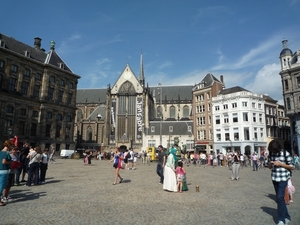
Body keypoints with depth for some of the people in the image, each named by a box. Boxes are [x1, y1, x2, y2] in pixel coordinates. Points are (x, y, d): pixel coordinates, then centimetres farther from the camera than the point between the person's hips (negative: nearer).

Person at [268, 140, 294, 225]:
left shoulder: (285, 153, -11)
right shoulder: (271, 154, 3)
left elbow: (292, 167, -7)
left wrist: (280, 164, -18)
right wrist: (271, 164, -10)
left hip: (283, 178, -5)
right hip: (274, 178, 6)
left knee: (280, 197, -11)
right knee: (279, 198, 12)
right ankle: (287, 217, 28)